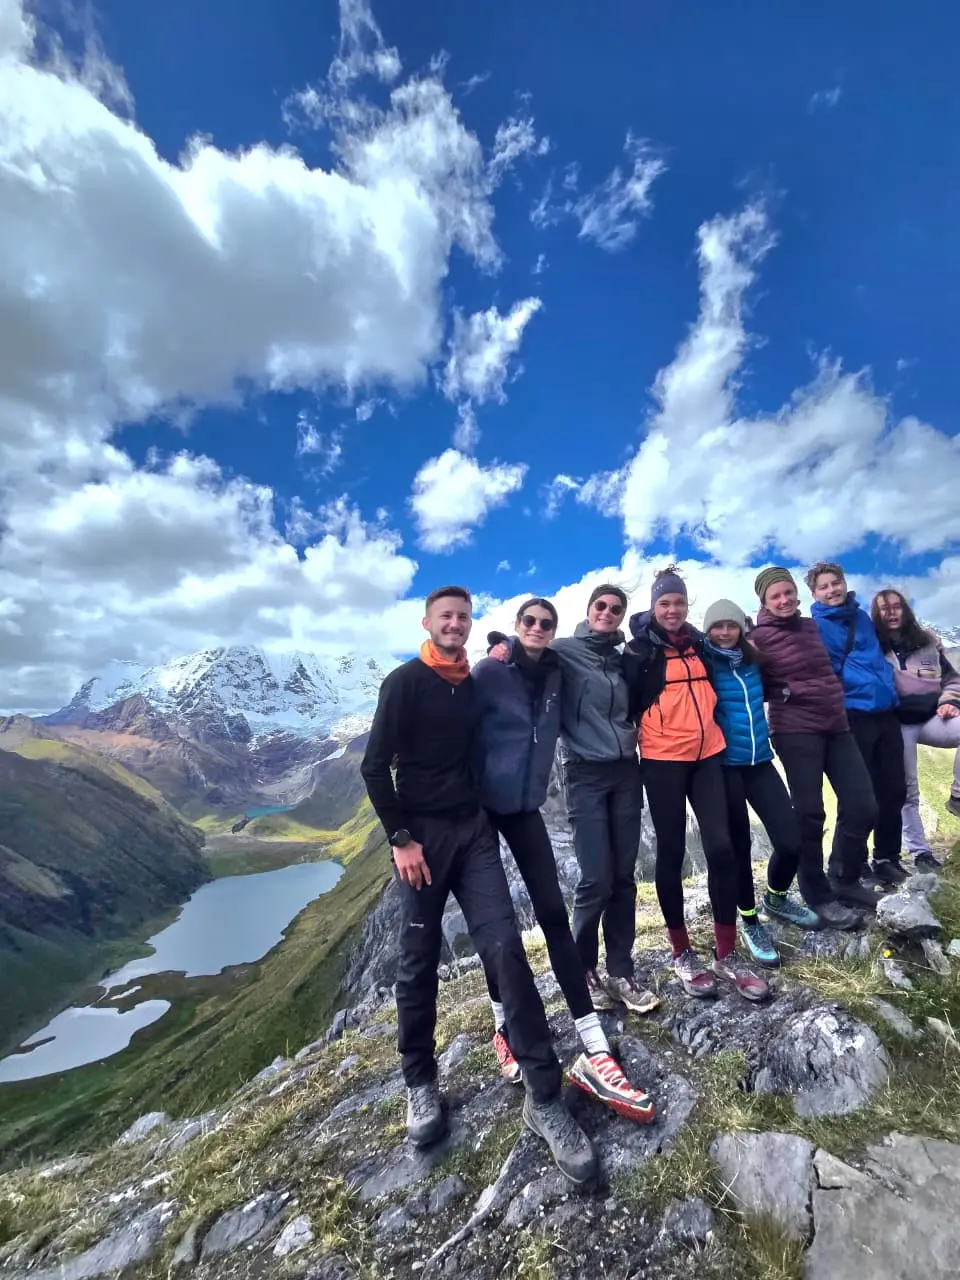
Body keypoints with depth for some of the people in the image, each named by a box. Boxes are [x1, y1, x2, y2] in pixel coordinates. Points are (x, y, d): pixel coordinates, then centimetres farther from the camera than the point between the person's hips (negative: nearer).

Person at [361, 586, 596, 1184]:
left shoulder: (476, 685, 10)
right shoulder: (405, 682, -6)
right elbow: (376, 766, -9)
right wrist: (400, 837, -12)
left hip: (475, 829, 4)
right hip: (423, 834, -3)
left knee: (505, 945, -5)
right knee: (420, 961, 8)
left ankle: (545, 1096, 6)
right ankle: (421, 1082, 30)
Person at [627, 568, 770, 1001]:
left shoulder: (698, 643, 11)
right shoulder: (640, 649, -4)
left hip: (707, 753, 4)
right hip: (663, 759, -4)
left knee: (721, 847, -1)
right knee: (672, 852, 5)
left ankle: (727, 955, 17)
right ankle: (683, 955, 22)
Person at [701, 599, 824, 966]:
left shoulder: (752, 660, 7)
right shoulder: (703, 664, -7)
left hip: (760, 761, 4)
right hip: (724, 766, -4)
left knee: (791, 840, 1)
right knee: (738, 845, 5)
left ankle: (776, 897, 32)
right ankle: (749, 921, 27)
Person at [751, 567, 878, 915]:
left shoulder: (810, 625, 11)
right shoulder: (759, 637, -8)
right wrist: (786, 691, -18)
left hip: (836, 725, 7)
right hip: (796, 731, -7)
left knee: (863, 806, 7)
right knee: (810, 814, -1)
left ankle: (844, 879, 29)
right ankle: (818, 896, 18)